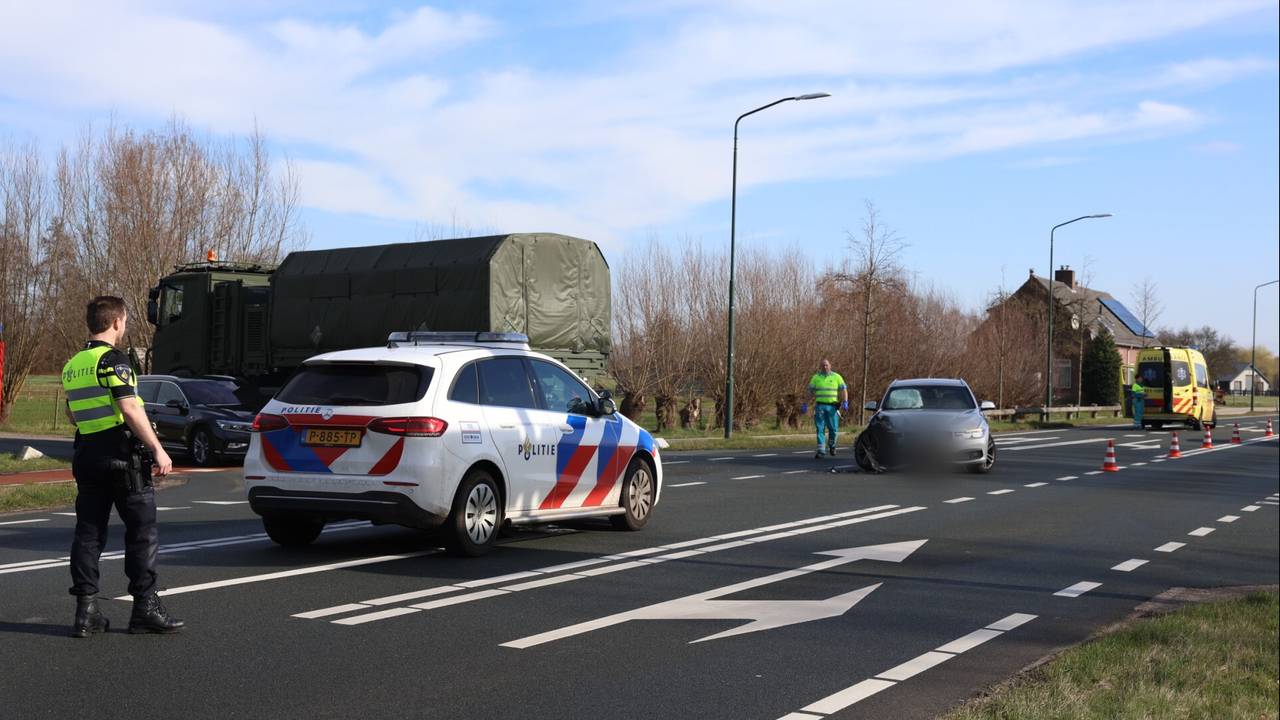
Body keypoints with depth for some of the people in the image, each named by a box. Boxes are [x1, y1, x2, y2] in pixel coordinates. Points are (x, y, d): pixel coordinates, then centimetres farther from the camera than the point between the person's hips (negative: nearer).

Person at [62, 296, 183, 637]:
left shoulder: (72, 365, 14)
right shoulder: (113, 360, -12)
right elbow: (129, 409, -19)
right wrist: (158, 449, -17)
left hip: (85, 453, 8)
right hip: (120, 455, -8)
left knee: (88, 532, 8)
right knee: (142, 531, -1)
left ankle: (86, 610, 7)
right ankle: (145, 608, 0)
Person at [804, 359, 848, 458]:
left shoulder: (836, 377, 6)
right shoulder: (815, 377, 9)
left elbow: (844, 390, 4)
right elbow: (810, 392, 11)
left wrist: (845, 402, -10)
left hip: (832, 406, 0)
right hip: (820, 406, 0)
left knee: (833, 428, 2)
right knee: (820, 429, -3)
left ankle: (831, 445, 27)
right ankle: (821, 450, -3)